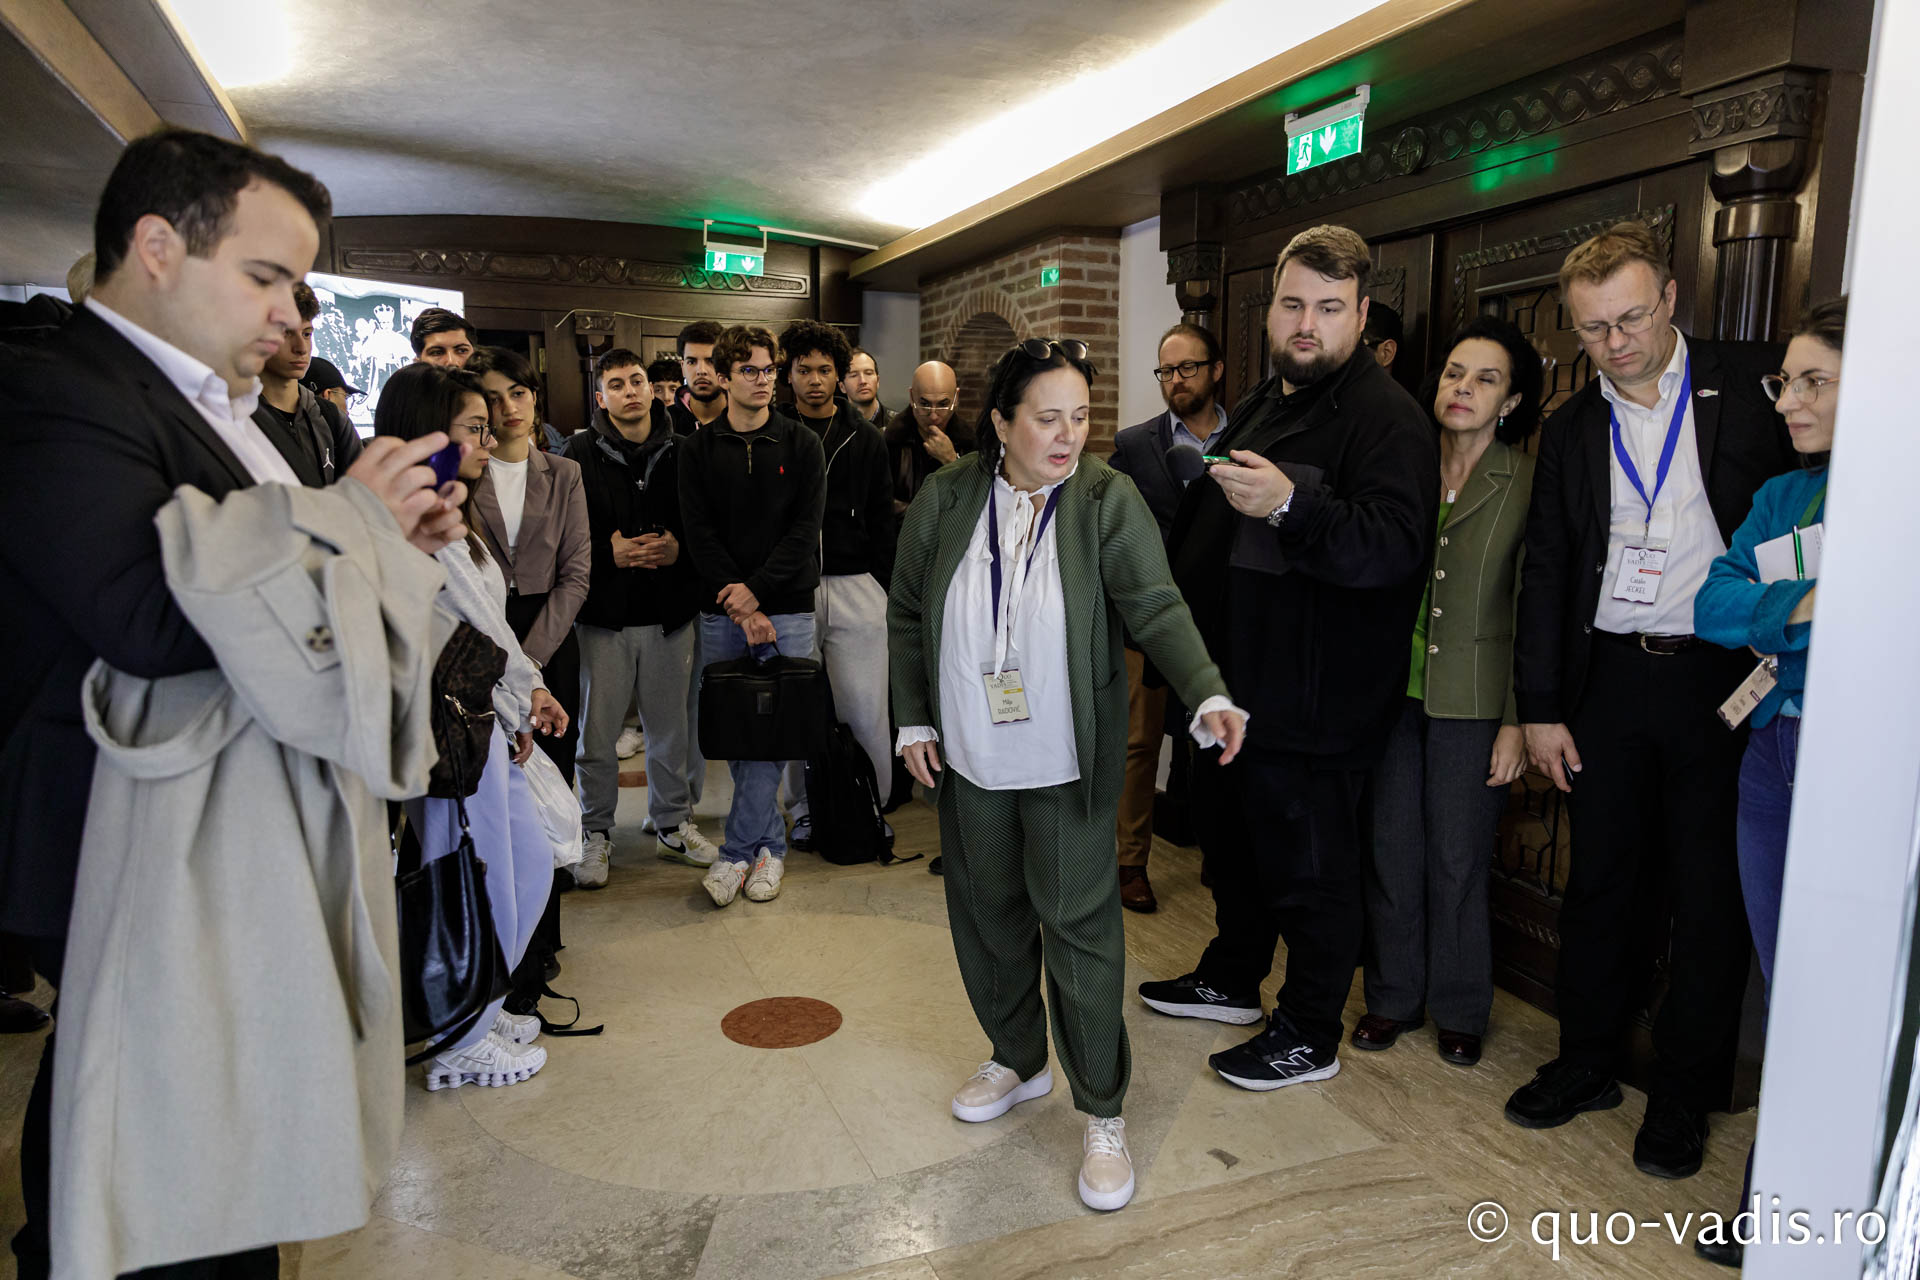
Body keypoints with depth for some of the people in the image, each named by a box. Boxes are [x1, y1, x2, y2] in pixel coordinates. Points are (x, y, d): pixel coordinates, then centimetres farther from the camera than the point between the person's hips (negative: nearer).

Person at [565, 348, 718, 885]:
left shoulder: (680, 453, 5)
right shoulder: (581, 454, 0)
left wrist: (679, 548, -10)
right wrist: (608, 553, -15)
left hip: (670, 612, 2)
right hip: (605, 613, -2)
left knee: (672, 728, 12)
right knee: (597, 732, 4)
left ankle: (673, 824, 28)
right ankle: (596, 831, 21)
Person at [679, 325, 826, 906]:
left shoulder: (802, 445, 4)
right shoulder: (698, 449, 7)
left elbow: (805, 527, -4)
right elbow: (700, 533, 0)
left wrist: (756, 589, -15)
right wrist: (740, 608, -11)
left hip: (788, 608, -2)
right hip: (721, 611, 2)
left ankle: (738, 851, 5)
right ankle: (769, 846, 19)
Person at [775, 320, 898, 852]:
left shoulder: (865, 439, 9)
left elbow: (883, 519, 11)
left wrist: (884, 586, 5)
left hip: (856, 587, 1)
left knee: (865, 708, 0)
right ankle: (804, 810, 19)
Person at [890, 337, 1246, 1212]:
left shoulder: (1109, 500, -9)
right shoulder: (945, 499, -1)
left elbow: (1157, 610, -15)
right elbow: (907, 615, 7)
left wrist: (1208, 696, -30)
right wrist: (914, 721, 4)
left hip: (1066, 764, -3)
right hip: (968, 757, 4)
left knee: (1079, 924, 0)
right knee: (986, 916, 16)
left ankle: (1102, 1112, 17)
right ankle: (1018, 1061, 39)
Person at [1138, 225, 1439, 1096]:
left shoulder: (1388, 419, -14)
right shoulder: (1258, 407, 14)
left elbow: (1395, 547, -28)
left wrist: (1290, 506, -42)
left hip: (1313, 703, -9)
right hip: (1231, 685, 9)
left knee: (1308, 868, 4)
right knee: (1233, 843, 22)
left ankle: (1310, 1034, 22)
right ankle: (1232, 979, 42)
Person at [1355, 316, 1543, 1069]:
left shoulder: (1529, 486, -5)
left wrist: (1518, 720, -7)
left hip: (1473, 701, -3)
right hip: (1394, 689, 3)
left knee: (1458, 858, 7)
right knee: (1392, 850, 9)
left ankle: (1459, 1010, 27)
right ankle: (1393, 996, 27)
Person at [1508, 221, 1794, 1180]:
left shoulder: (1752, 388, -1)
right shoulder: (1571, 429, 9)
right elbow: (1546, 573, 10)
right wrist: (1539, 708, 6)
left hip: (1722, 678, -3)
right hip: (1607, 679, 3)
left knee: (1708, 894, 6)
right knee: (1599, 879, 11)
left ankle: (1684, 1094, 22)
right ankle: (1589, 1062, 28)